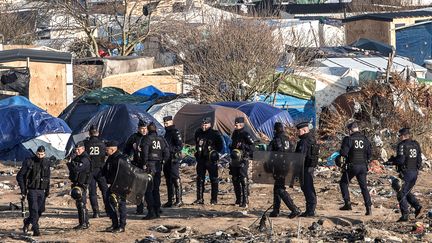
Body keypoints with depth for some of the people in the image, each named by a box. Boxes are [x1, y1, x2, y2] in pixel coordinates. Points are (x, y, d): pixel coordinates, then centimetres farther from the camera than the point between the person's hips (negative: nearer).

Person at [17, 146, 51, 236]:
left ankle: (27, 221, 34)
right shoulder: (29, 162, -9)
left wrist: (47, 190, 14)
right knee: (34, 210, -12)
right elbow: (20, 176, -5)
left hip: (42, 191, 5)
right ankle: (36, 230, -10)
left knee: (40, 210, 9)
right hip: (32, 190, -5)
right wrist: (23, 190, -10)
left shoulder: (46, 163, 5)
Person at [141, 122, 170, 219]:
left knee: (148, 190, -5)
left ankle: (151, 212, -12)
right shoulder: (161, 139, 8)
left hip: (149, 165, -5)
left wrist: (145, 163, -9)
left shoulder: (147, 139, -7)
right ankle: (157, 211, 15)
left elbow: (145, 151, -16)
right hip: (158, 166, 5)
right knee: (156, 189, 14)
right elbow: (167, 153, 6)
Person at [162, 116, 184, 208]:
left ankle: (179, 200, -7)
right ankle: (170, 201, 16)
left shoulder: (175, 132, -9)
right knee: (168, 180, 11)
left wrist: (171, 150, -21)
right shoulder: (167, 132, 19)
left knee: (175, 179, -9)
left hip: (173, 158, -10)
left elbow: (180, 145, -16)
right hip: (167, 159, 10)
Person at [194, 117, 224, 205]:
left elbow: (220, 146, 0)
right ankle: (200, 199, 11)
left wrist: (215, 152, -1)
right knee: (199, 179, 6)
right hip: (201, 159, 5)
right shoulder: (198, 133, 6)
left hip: (211, 160, -5)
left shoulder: (215, 134, -8)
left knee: (214, 179, 1)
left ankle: (214, 199, 6)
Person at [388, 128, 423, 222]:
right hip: (415, 172, 7)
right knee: (407, 192, 21)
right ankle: (417, 206, 3)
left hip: (406, 173, -7)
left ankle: (405, 216, -2)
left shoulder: (402, 145, -13)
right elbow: (419, 159, 11)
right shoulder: (416, 144, 9)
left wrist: (392, 159, -2)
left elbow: (400, 160, -20)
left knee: (401, 194, 1)